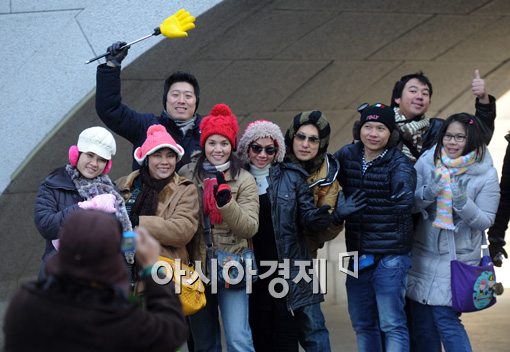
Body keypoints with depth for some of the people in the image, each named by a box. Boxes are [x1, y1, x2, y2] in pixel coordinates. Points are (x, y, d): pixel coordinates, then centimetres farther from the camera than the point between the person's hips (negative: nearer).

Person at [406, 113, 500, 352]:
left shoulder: (486, 174, -7)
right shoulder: (427, 161, -1)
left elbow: (485, 221, -7)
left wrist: (462, 202, -24)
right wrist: (427, 193, -18)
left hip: (458, 258, -4)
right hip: (423, 254, 4)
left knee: (446, 320, -8)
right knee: (422, 323, 9)